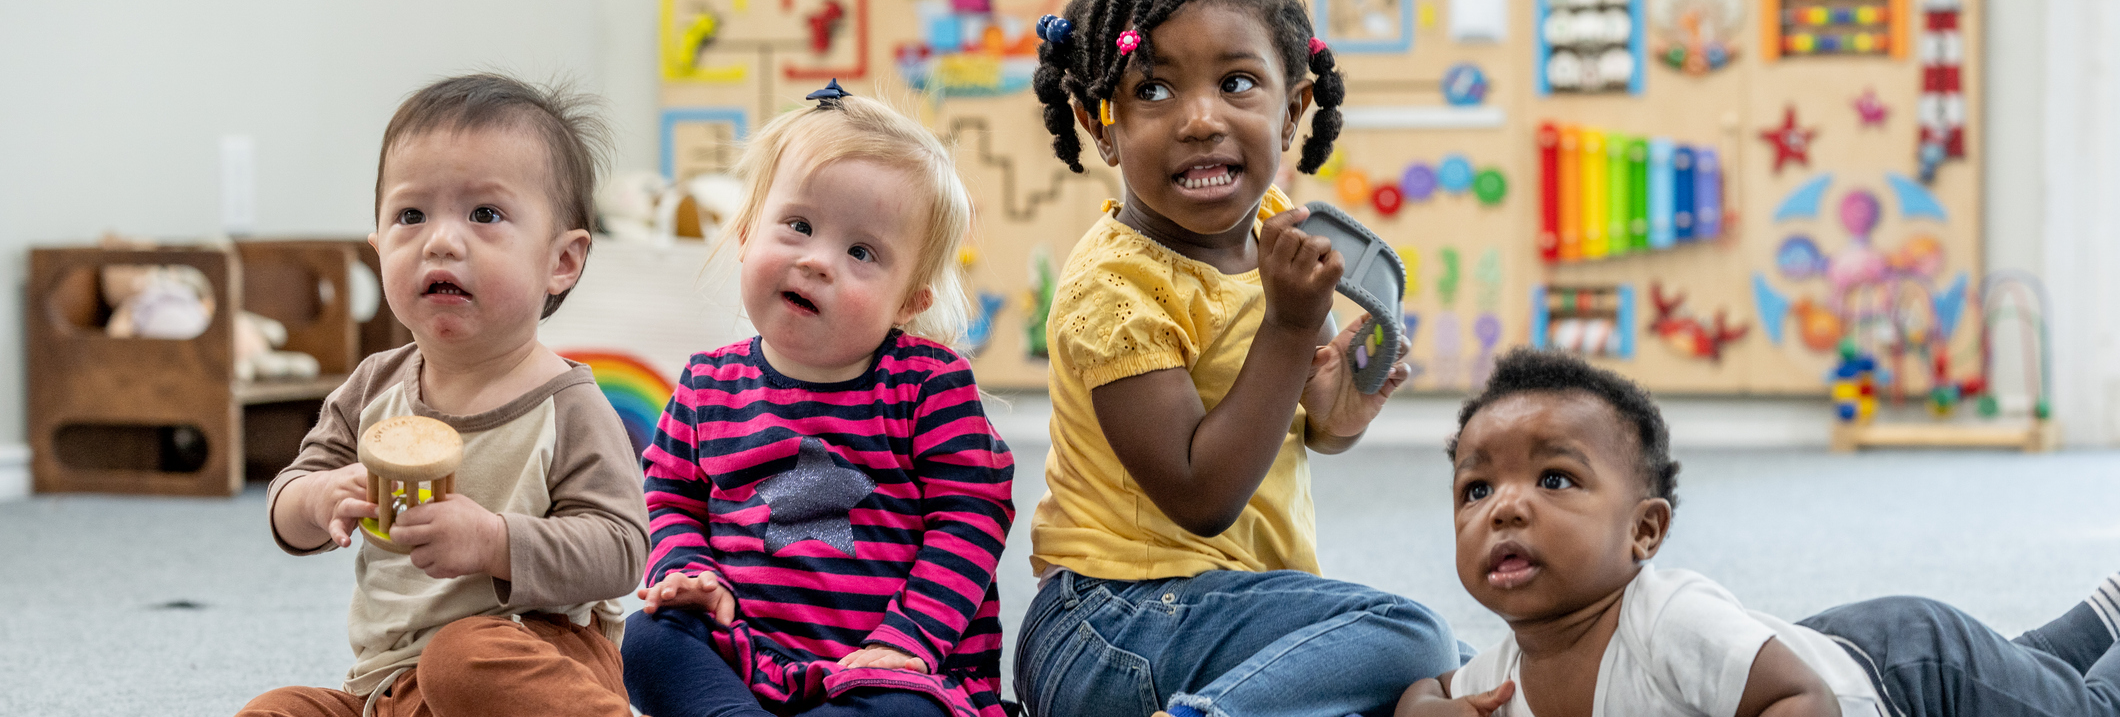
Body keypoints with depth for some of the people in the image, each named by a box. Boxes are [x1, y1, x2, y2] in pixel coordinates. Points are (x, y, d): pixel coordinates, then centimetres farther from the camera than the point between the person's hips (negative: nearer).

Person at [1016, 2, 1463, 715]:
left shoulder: (1272, 227, 5)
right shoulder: (1113, 287, -18)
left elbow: (1288, 425, 20)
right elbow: (1200, 500, -21)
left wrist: (1332, 419, -5)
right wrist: (1290, 324, -23)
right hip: (1119, 623, -9)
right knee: (1406, 637, -24)